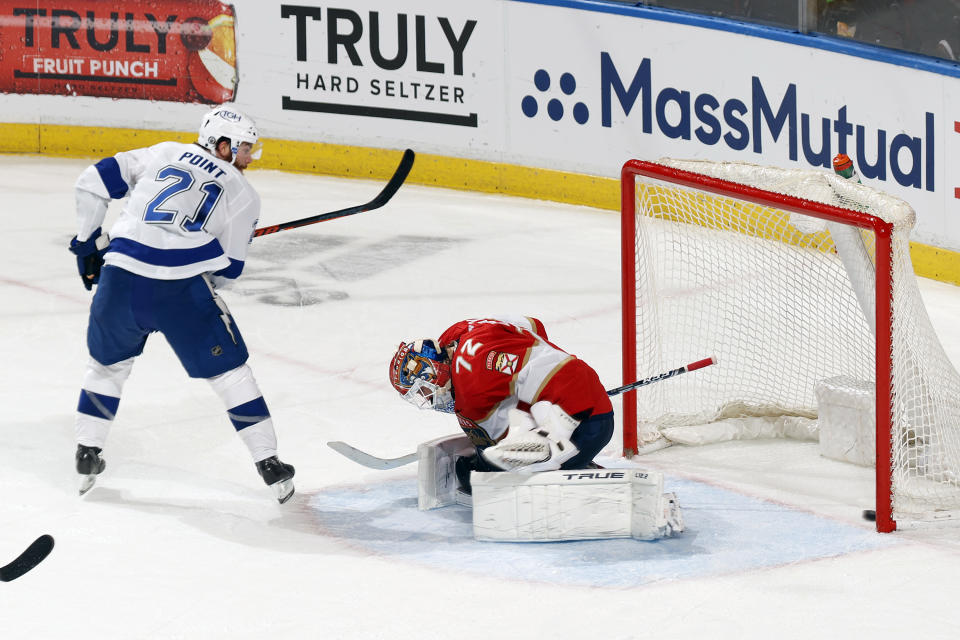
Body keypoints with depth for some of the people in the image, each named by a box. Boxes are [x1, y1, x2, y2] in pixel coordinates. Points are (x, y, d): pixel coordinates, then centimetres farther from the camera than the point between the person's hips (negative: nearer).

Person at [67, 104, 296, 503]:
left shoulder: (164, 154, 20)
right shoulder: (243, 194, 12)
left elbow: (94, 182, 16)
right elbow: (226, 270, 11)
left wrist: (89, 241, 25)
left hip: (120, 277, 3)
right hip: (182, 290, -3)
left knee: (108, 362, 27)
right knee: (229, 370, 13)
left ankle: (87, 457, 30)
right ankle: (269, 465, 13)